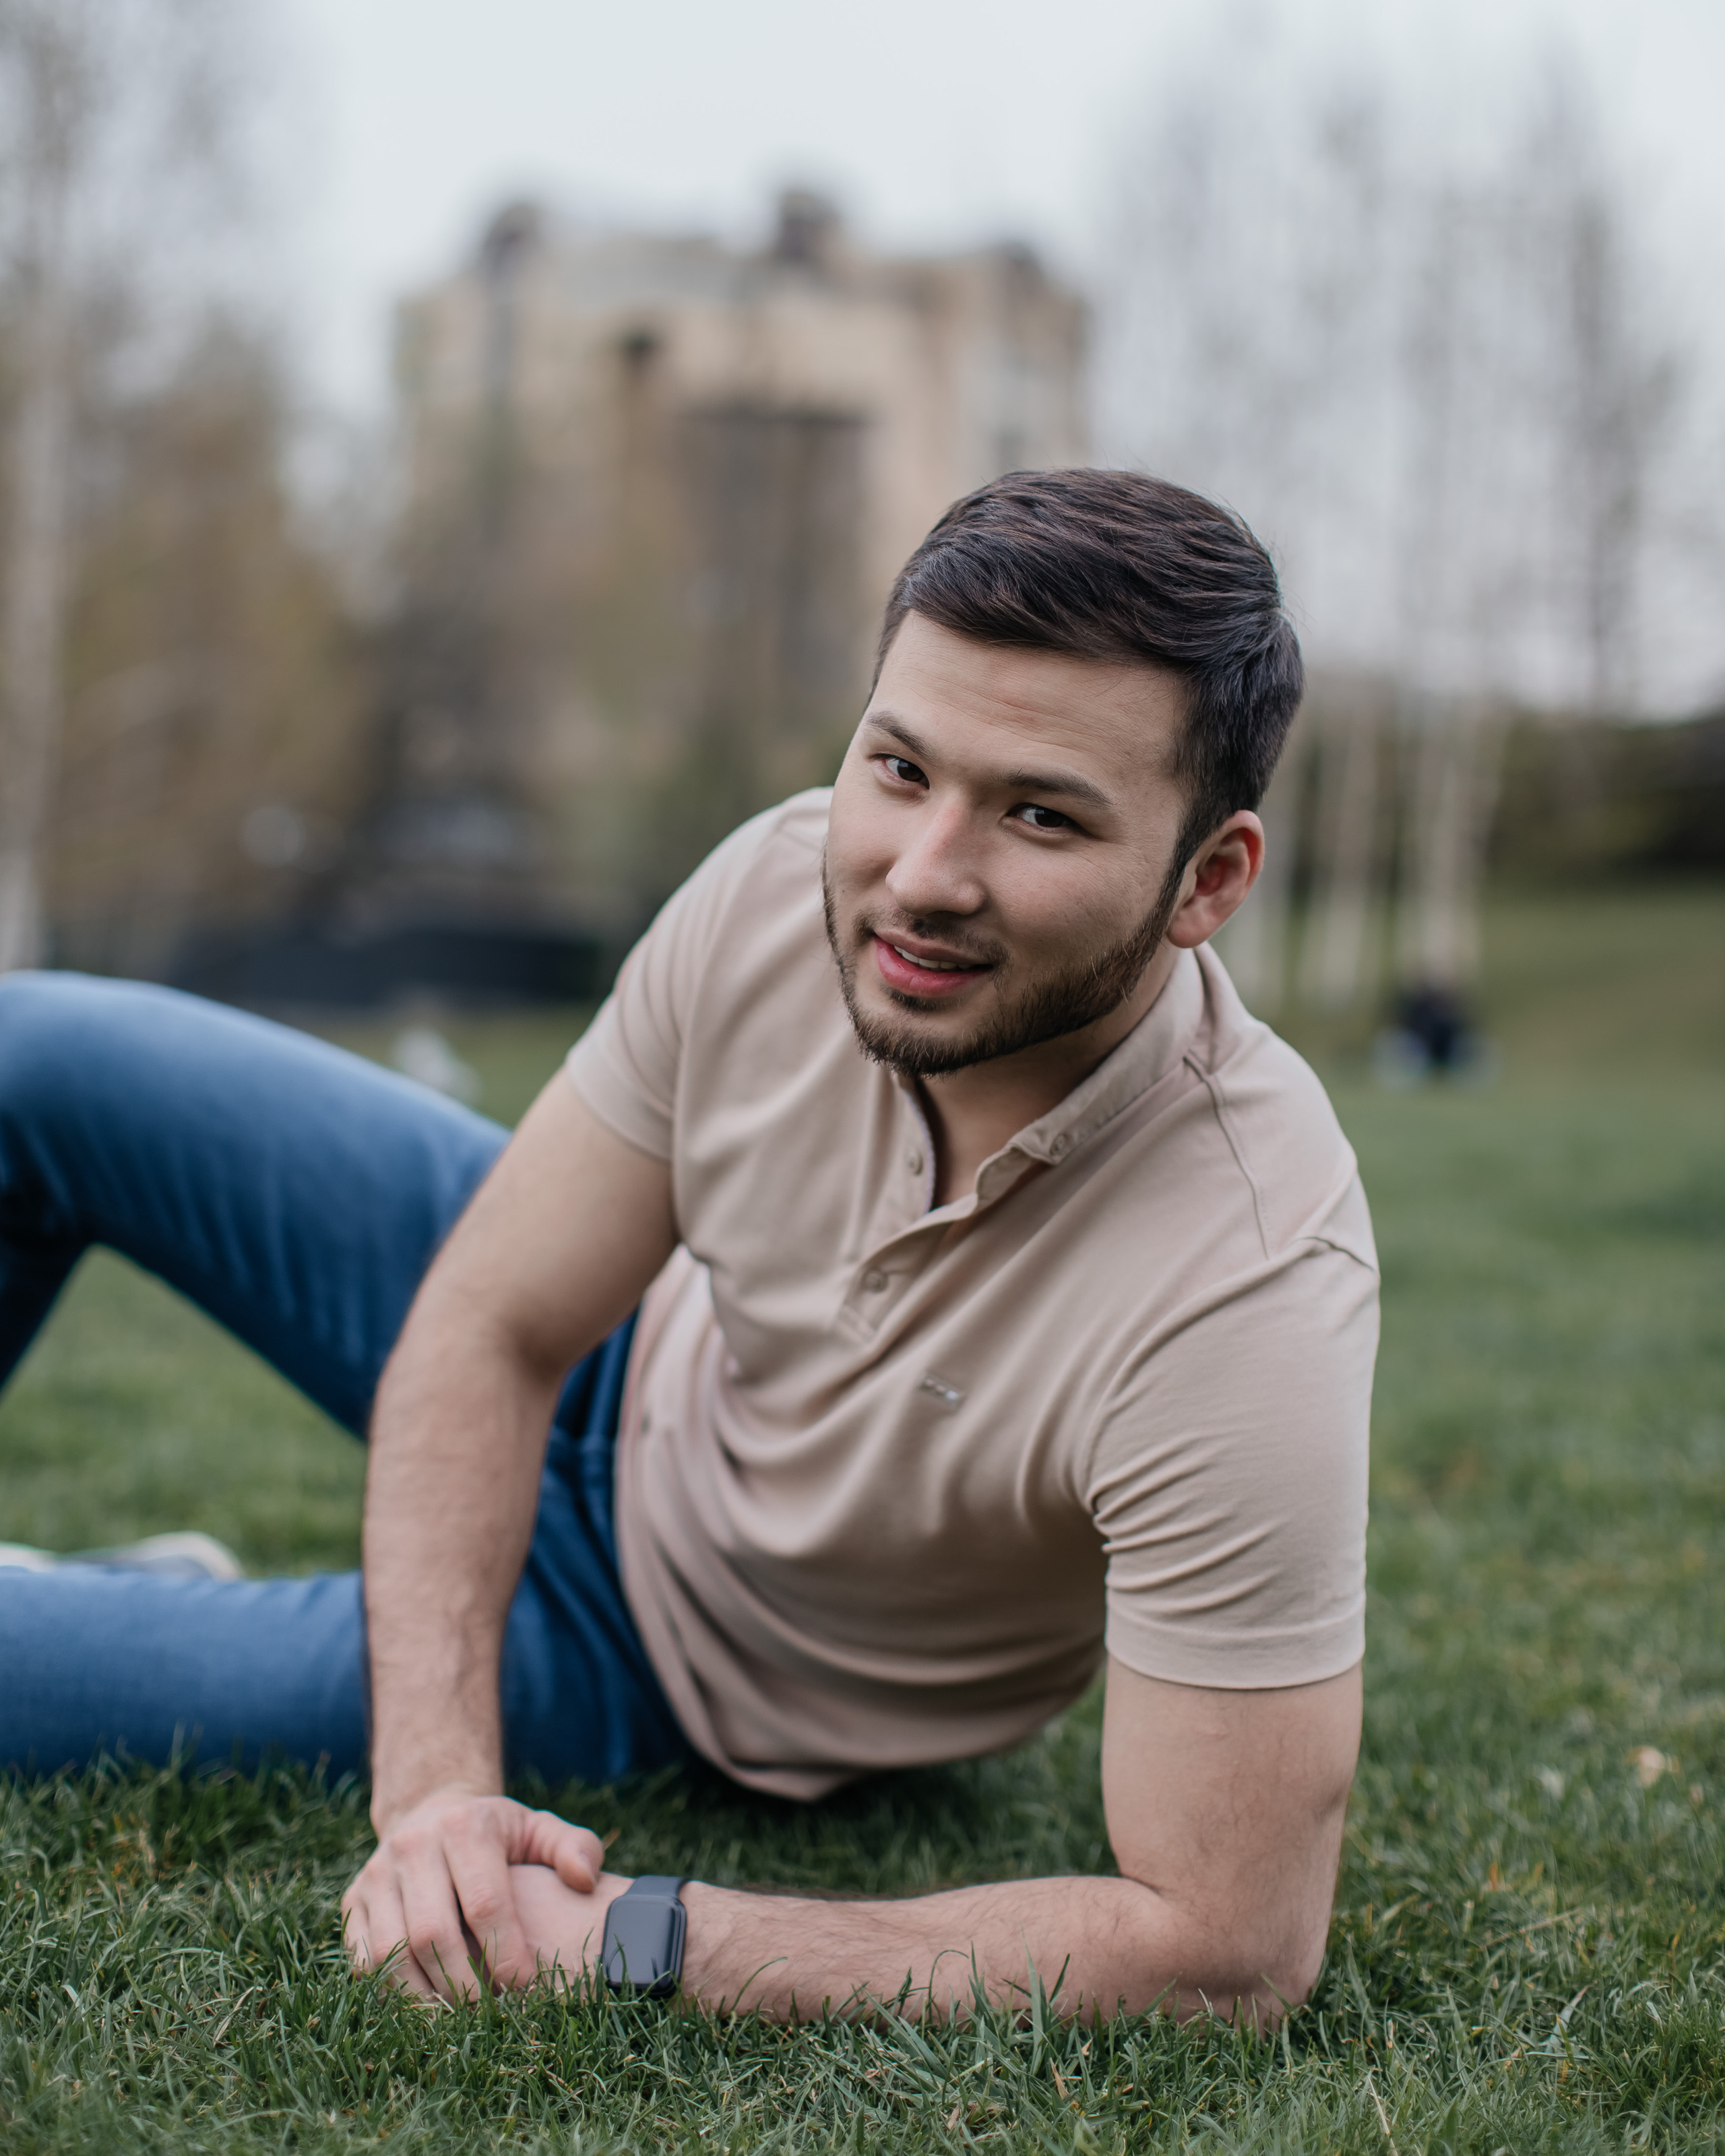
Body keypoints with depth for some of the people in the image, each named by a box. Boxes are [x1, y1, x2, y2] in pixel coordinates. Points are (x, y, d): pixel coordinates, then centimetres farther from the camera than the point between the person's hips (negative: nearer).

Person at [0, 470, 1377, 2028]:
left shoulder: (1249, 1297, -41)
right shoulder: (787, 888, -26)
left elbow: (1229, 1952, -36)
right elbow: (496, 1330, -16)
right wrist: (435, 1784, -30)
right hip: (639, 1367, 4)